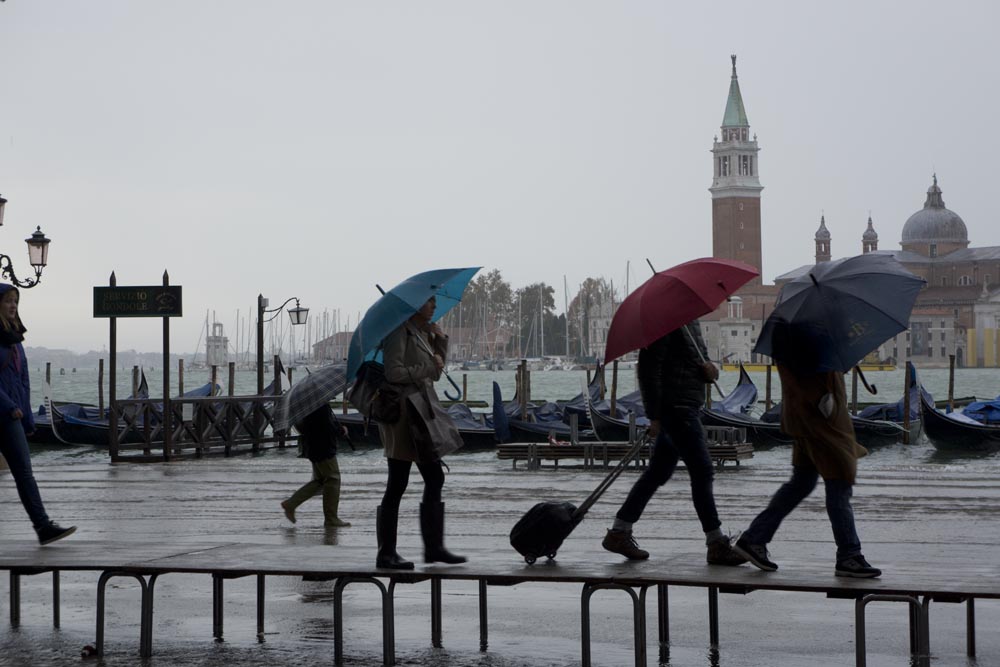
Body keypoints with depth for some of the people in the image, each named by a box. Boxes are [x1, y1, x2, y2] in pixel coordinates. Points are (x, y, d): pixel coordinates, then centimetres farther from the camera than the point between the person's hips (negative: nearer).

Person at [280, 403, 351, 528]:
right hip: (323, 447, -10)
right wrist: (341, 430, -5)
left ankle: (290, 504, 15)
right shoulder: (322, 406, -22)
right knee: (333, 480, -1)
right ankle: (331, 519, 4)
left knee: (319, 480, 18)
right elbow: (328, 427, -24)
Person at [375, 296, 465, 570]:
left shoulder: (424, 333, 16)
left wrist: (440, 342, 6)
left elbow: (435, 373, 18)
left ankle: (434, 547, 17)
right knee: (397, 485, -4)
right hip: (401, 414, -9)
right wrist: (428, 367, -14)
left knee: (435, 480, 10)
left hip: (422, 411, 9)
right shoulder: (400, 332, -11)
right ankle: (386, 554, 2)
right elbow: (393, 373, -20)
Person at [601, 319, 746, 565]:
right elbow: (649, 368, -17)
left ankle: (619, 533, 20)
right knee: (702, 471, -8)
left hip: (686, 405, 10)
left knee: (658, 472, 13)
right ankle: (717, 545, -2)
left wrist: (707, 369, -2)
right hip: (676, 406, -10)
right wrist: (655, 416, -19)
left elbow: (697, 360, 25)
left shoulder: (691, 321, 17)